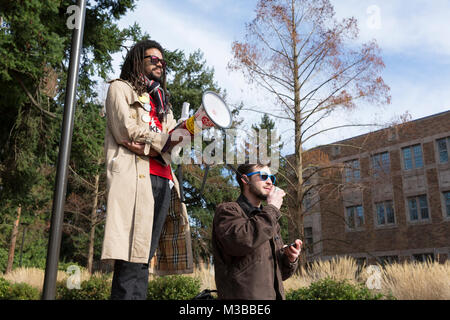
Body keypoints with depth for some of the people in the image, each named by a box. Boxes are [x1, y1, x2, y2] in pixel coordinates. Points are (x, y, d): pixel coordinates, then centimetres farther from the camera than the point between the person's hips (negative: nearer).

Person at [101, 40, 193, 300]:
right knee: (133, 253, -17)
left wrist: (149, 146, -4)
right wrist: (163, 140, 4)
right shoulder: (120, 88, 16)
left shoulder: (162, 101, 32)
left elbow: (174, 141, 16)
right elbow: (127, 130, -1)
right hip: (135, 175, -5)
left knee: (145, 255, -3)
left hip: (163, 179, 6)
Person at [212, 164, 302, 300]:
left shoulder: (271, 221, 19)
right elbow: (242, 241, -24)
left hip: (277, 295, 7)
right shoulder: (226, 210, -3)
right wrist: (272, 208, -13)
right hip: (243, 296, -7)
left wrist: (290, 259, 0)